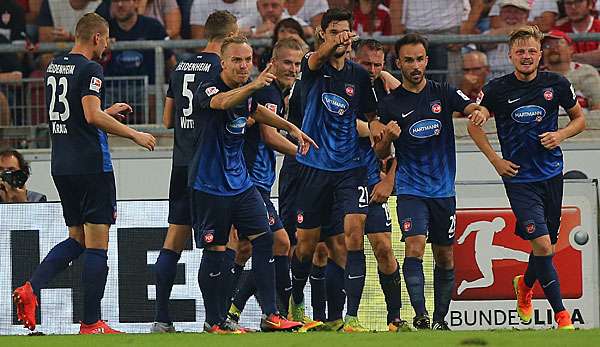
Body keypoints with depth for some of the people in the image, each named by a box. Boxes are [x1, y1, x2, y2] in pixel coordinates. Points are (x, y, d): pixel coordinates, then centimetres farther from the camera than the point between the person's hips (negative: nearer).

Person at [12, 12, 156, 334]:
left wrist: (107, 112, 31)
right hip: (91, 164, -8)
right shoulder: (89, 69, -11)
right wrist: (135, 134, -14)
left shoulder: (54, 66, 14)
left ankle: (31, 288, -3)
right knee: (96, 245, -2)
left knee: (77, 239, 16)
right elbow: (92, 116, -21)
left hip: (61, 164, 8)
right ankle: (91, 323, -2)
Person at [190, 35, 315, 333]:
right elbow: (223, 102, -41)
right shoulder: (208, 90, -16)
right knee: (215, 251, -2)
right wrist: (253, 86, -57)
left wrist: (291, 128, 28)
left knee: (263, 239, -2)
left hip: (240, 182, 7)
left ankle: (270, 315, 0)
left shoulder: (246, 92, 8)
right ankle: (214, 322, 8)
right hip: (209, 184, -7)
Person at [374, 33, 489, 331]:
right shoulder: (389, 103, 1)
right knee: (415, 247, -21)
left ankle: (440, 319, 18)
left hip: (443, 190, 2)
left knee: (445, 258, 7)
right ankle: (420, 315, -28)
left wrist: (480, 113, -33)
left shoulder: (444, 93, 3)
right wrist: (386, 138, -16)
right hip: (410, 190, -2)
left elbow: (474, 109, -10)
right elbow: (381, 155, 6)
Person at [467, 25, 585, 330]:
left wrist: (561, 134, -7)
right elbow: (474, 125, 8)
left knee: (548, 244, 11)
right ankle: (561, 315, -8)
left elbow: (579, 118, 14)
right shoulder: (497, 89, -6)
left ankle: (525, 284, 44)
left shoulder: (556, 84, -1)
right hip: (519, 178, -3)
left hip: (551, 175, 3)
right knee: (541, 244, -16)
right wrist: (495, 160, -1)